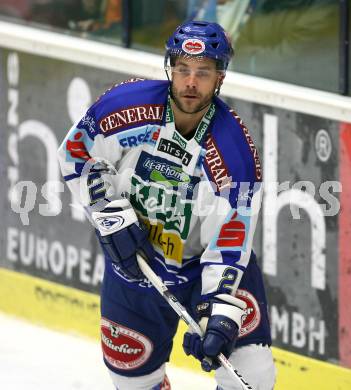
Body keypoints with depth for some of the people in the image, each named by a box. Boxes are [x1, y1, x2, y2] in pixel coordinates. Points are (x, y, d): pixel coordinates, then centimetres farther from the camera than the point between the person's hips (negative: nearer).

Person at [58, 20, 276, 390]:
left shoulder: (234, 150, -25)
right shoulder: (127, 104, -21)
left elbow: (229, 240, -24)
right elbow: (75, 153, -5)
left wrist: (219, 315, -32)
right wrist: (112, 216, -15)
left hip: (208, 261, -2)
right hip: (132, 258, 2)